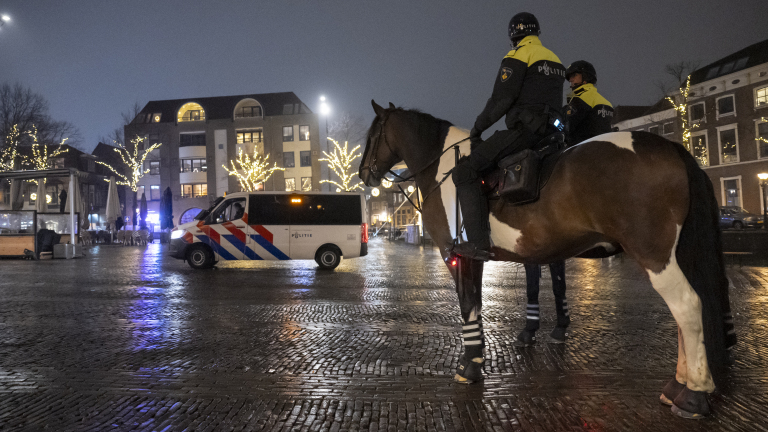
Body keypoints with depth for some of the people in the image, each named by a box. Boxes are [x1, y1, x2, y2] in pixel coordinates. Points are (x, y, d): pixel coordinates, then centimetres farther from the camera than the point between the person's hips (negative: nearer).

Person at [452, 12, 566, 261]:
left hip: (524, 129, -9)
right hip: (550, 130, 10)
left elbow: (501, 99, -10)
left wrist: (478, 126, 1)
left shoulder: (518, 56, -2)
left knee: (465, 173, -13)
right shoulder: (556, 61, 24)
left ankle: (479, 243, -24)